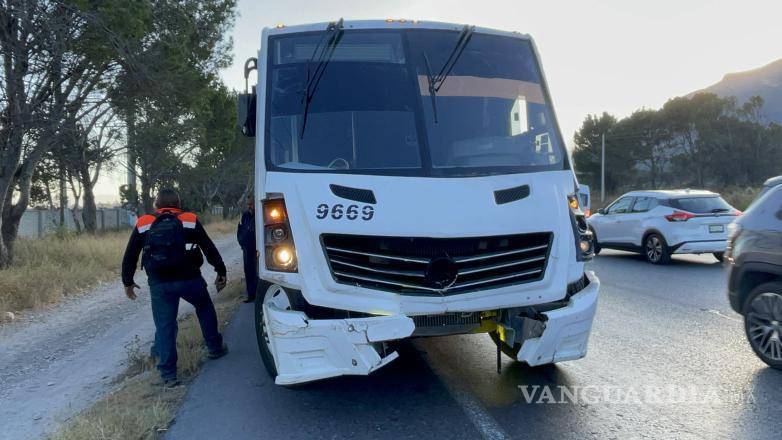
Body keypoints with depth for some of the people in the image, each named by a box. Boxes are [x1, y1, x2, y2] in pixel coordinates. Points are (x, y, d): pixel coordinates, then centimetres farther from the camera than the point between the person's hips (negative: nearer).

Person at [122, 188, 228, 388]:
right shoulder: (190, 221, 8)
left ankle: (168, 375, 9)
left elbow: (129, 256, 14)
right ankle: (215, 348, 33)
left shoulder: (143, 224, 11)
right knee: (205, 309, 25)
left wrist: (127, 282, 26)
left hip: (159, 284, 1)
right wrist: (221, 272, 17)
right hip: (189, 279, 0)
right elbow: (210, 249, 8)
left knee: (165, 327, 8)